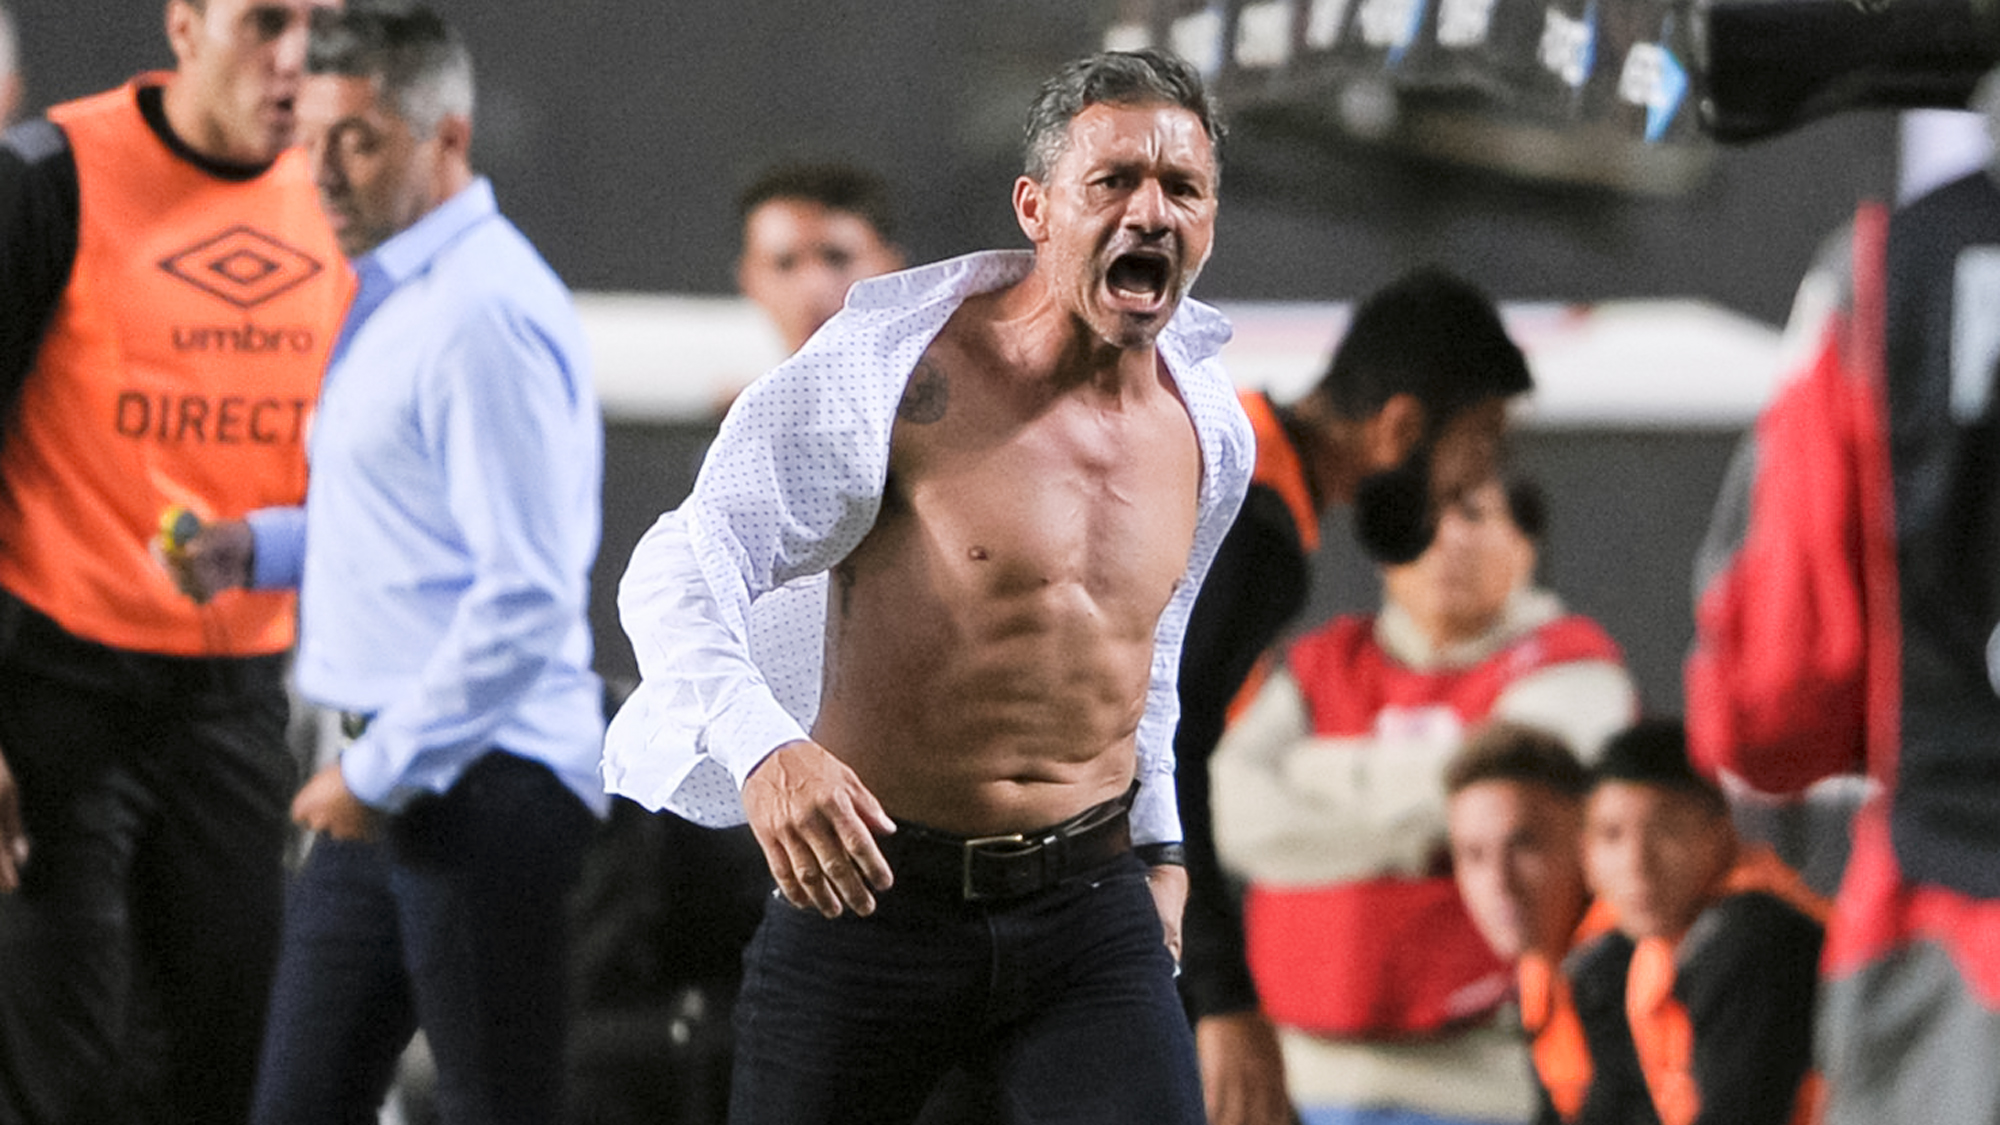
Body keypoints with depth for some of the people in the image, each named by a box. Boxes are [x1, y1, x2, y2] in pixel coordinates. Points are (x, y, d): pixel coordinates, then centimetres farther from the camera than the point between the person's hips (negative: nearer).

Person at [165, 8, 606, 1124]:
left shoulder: (485, 314, -17)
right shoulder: (397, 297, 16)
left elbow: (526, 593, -22)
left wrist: (381, 771, -18)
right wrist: (260, 547, 12)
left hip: (480, 779, -10)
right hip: (395, 774, 10)